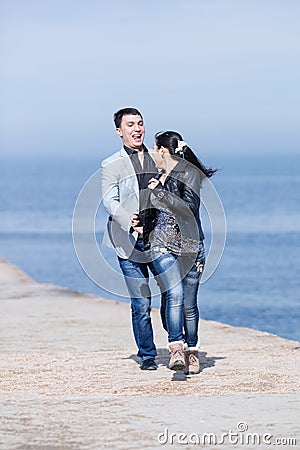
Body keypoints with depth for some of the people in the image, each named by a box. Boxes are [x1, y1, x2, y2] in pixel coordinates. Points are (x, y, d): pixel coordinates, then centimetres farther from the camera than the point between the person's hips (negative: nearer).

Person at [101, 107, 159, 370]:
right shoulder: (111, 166, 5)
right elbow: (110, 202, -7)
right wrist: (130, 222, -23)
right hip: (131, 243, -3)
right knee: (141, 304, -3)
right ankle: (147, 355, 11)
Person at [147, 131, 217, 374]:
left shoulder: (189, 173, -6)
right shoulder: (160, 178, 15)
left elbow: (189, 209, -20)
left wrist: (160, 192, -22)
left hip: (191, 248, -3)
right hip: (162, 246, 3)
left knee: (189, 303, 2)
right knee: (174, 294, -19)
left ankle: (192, 351, 19)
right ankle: (177, 349, -29)